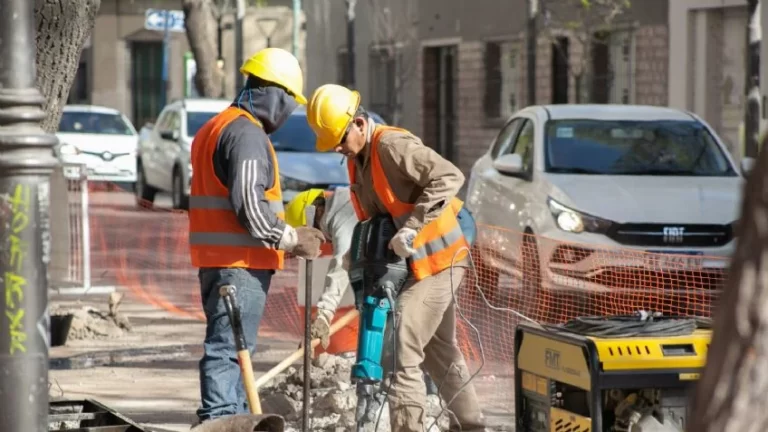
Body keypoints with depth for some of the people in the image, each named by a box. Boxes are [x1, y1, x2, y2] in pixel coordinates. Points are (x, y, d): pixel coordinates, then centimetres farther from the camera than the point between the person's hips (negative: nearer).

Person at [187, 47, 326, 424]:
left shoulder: (216, 128, 19)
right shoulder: (247, 134, -14)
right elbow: (249, 204, -23)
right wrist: (291, 239, -12)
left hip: (215, 258, 10)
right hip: (240, 262, -10)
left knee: (230, 347, 17)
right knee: (228, 348, -11)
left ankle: (231, 420, 23)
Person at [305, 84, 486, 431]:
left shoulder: (392, 145, -20)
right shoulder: (357, 157, 9)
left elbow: (450, 177, -28)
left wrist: (412, 227, -31)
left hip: (436, 258, -10)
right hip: (415, 262, 10)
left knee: (405, 353, -13)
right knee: (440, 350, 20)